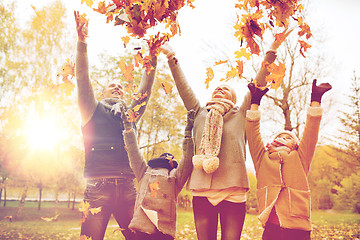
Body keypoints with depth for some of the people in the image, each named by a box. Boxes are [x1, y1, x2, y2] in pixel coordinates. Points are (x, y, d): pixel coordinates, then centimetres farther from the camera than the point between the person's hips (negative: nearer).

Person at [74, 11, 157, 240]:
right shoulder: (93, 112, 15)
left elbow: (146, 89, 15)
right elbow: (83, 79, 4)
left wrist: (153, 58, 8)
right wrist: (82, 42, -5)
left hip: (127, 189, 3)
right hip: (98, 188, -3)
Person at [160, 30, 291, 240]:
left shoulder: (241, 115, 15)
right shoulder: (200, 115, 19)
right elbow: (184, 88, 16)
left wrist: (271, 53, 5)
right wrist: (171, 57, 15)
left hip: (233, 191, -1)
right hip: (202, 190, 2)